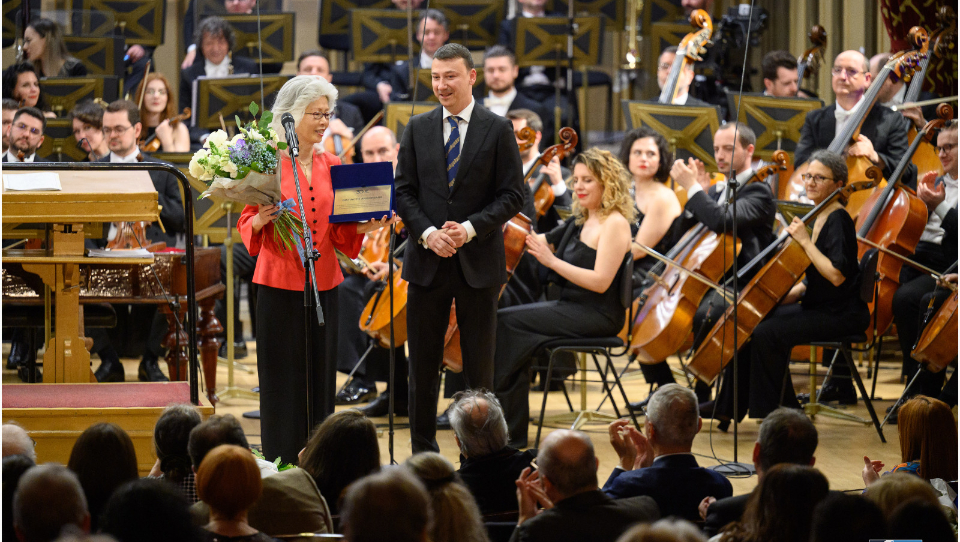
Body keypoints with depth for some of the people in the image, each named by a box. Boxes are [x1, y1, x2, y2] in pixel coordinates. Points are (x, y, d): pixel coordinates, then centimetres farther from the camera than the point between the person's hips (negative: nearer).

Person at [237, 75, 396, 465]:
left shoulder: (332, 166, 10)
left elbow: (338, 230, 11)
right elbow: (246, 224, -1)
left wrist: (363, 228, -8)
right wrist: (261, 220, -22)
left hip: (323, 285, 4)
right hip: (279, 284, -4)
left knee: (320, 378, 6)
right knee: (282, 381, -2)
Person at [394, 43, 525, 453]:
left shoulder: (498, 130, -1)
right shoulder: (417, 129, 7)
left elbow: (512, 196, -3)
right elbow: (404, 192, 6)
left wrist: (471, 228, -17)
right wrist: (427, 232, -11)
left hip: (478, 262, -2)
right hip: (427, 262, 2)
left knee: (479, 365, 4)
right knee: (423, 365, 6)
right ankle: (423, 449, 14)